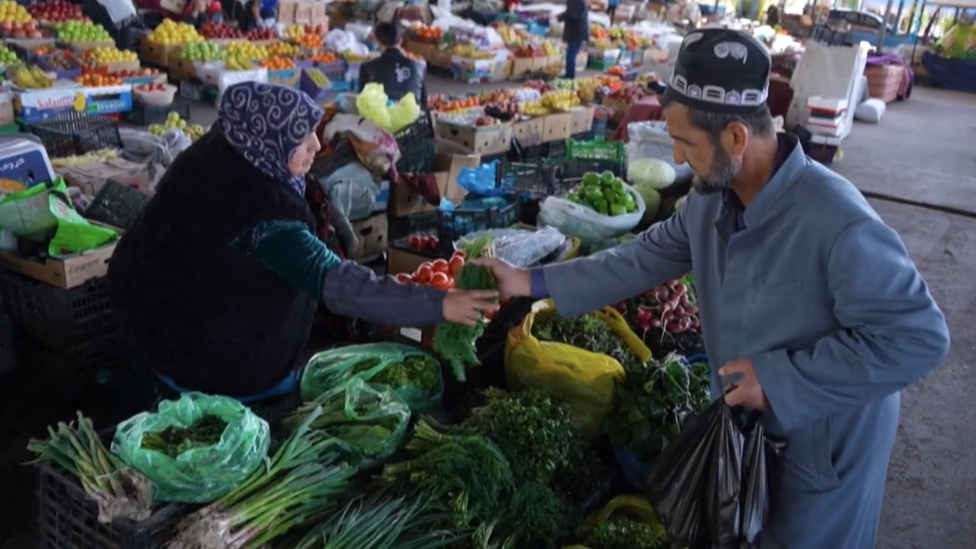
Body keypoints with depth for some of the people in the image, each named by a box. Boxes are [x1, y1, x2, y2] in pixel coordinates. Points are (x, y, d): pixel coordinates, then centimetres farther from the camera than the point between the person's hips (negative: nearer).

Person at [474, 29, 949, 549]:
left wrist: (780, 377, -30)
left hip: (824, 443, -7)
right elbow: (647, 257, -1)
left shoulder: (838, 225, -36)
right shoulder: (711, 197, -11)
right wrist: (534, 282, -5)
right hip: (742, 420, 7)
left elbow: (919, 337, -31)